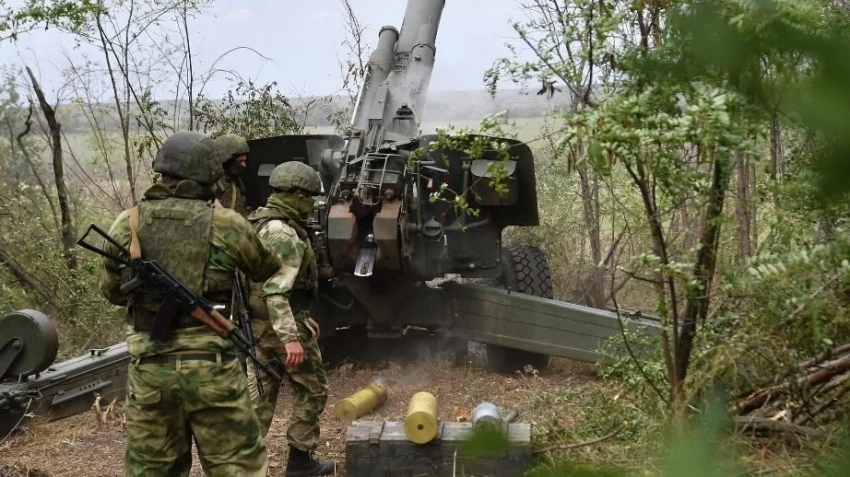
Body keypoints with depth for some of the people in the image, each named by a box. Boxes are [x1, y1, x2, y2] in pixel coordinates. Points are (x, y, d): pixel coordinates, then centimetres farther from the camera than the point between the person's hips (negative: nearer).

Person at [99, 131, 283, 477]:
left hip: (148, 369, 3)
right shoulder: (226, 224, -6)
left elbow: (111, 292, 15)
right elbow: (267, 270, 13)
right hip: (210, 367, -2)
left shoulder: (126, 225, 1)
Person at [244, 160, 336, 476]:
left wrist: (300, 318, 25)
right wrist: (291, 337, -28)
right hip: (281, 326, -9)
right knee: (311, 389, 7)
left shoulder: (261, 223, 14)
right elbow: (275, 290, -26)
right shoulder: (282, 233, -19)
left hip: (257, 324, 9)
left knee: (259, 395, 10)